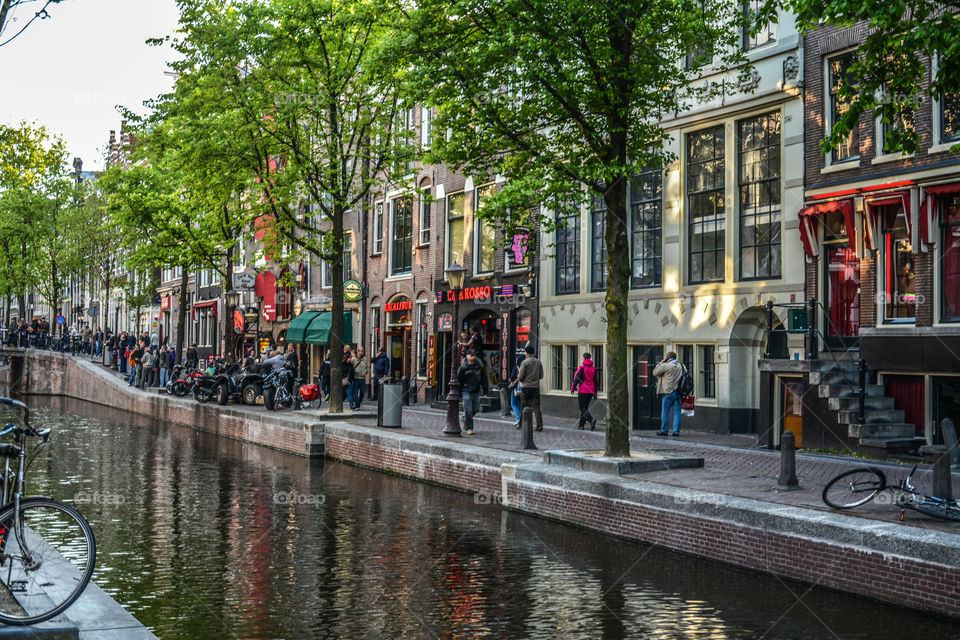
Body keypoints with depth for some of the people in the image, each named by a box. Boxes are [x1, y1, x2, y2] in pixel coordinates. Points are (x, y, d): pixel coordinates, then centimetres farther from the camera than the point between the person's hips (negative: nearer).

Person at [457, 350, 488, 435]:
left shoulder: (479, 366, 1)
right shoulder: (463, 367, -7)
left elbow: (483, 379, 8)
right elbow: (459, 379, 0)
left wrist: (485, 392, 5)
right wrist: (459, 392, 0)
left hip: (476, 392, 4)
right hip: (466, 391, -4)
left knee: (476, 409, 9)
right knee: (468, 410, -7)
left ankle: (465, 419, 36)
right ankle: (469, 428, 2)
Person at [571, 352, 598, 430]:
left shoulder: (581, 367, -9)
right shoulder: (593, 368, 9)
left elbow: (576, 379, -11)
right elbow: (595, 381, 12)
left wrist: (572, 389, 0)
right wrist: (595, 393, 17)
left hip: (582, 391, -6)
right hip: (590, 392, 6)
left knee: (582, 408, -5)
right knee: (585, 407, 14)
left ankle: (591, 419, -28)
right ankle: (581, 424, 14)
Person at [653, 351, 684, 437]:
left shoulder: (665, 365, -8)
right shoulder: (681, 366, 7)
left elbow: (655, 372, 2)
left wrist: (661, 363, 7)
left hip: (667, 392, -4)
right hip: (678, 393, 4)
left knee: (665, 412, 5)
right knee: (677, 412, 5)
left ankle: (664, 430, 9)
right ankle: (676, 431, 4)